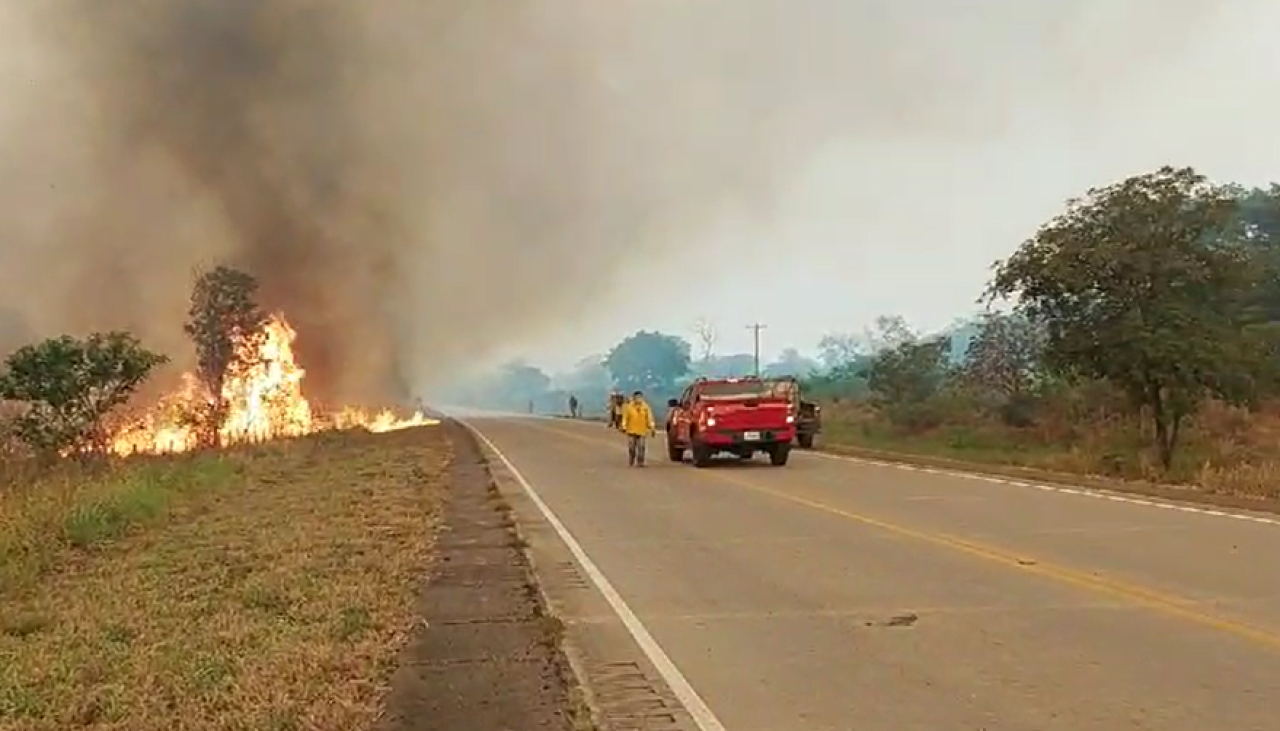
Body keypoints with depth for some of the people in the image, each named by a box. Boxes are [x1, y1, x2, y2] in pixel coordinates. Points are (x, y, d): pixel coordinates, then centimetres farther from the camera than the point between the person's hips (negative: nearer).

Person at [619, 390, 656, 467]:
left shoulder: (645, 407, 1)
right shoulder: (629, 407, -2)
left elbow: (649, 418, 2)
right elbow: (625, 418, -1)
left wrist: (652, 428, -2)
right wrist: (624, 427, -7)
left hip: (642, 431, 1)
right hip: (631, 431, -1)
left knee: (641, 448, -2)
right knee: (631, 448, 2)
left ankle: (640, 462, 3)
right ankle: (631, 462, 12)